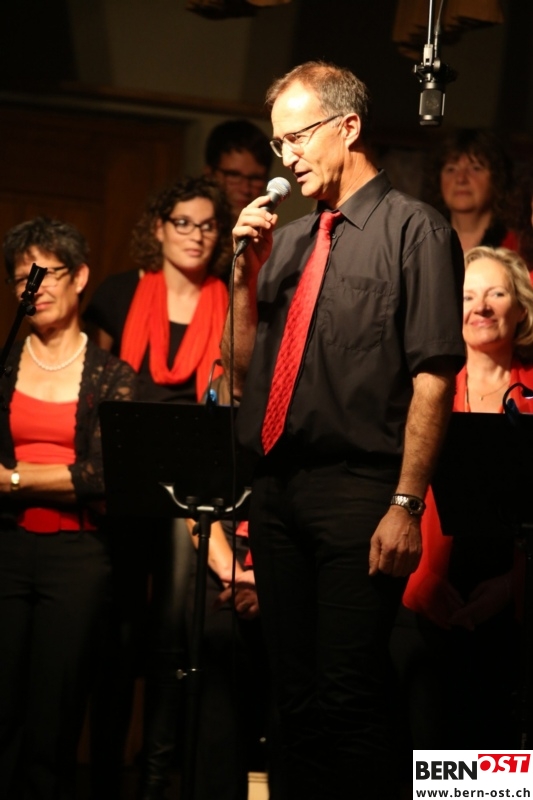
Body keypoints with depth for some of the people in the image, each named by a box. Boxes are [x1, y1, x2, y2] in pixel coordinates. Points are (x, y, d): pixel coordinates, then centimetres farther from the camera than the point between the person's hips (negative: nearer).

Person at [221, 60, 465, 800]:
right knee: (296, 699, 11)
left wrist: (405, 504, -18)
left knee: (348, 703, -9)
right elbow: (242, 374, 19)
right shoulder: (286, 240, 16)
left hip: (358, 492, -6)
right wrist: (248, 273, 5)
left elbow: (433, 378, -11)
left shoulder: (414, 231, -3)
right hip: (277, 488, 7)